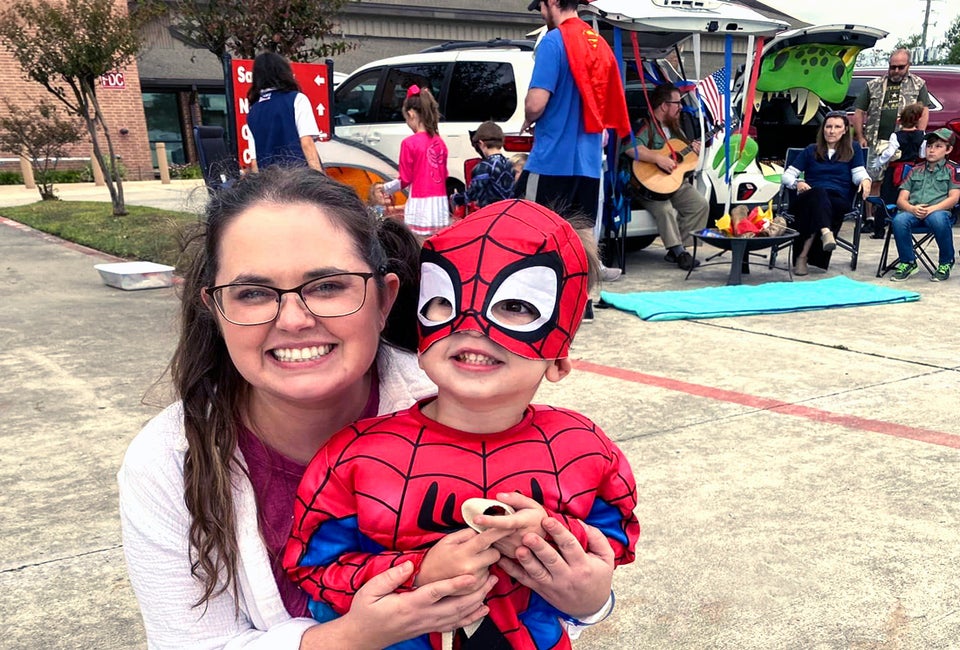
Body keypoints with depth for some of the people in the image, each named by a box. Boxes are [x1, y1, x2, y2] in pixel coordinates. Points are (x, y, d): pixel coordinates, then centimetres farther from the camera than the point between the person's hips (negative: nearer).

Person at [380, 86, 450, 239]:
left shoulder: (409, 143, -9)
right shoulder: (439, 142, 9)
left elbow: (405, 179, -5)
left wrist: (385, 188, 12)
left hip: (420, 205, -6)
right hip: (441, 204, 6)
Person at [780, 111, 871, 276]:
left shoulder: (853, 149, 22)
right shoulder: (811, 150, 24)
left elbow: (859, 173, 6)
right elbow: (786, 175, 15)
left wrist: (865, 180, -20)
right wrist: (797, 183, -8)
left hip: (839, 200, 0)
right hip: (808, 198, 0)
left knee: (816, 207, -38)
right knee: (819, 192, -39)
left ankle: (803, 256, -42)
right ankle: (825, 232, -64)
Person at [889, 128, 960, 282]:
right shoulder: (916, 170, 24)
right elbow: (901, 199, 13)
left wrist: (932, 209, -16)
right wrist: (912, 208, -10)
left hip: (939, 211, -2)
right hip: (913, 211, 2)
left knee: (938, 219, -40)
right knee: (899, 220, -35)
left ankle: (946, 263, -14)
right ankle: (908, 263, -13)